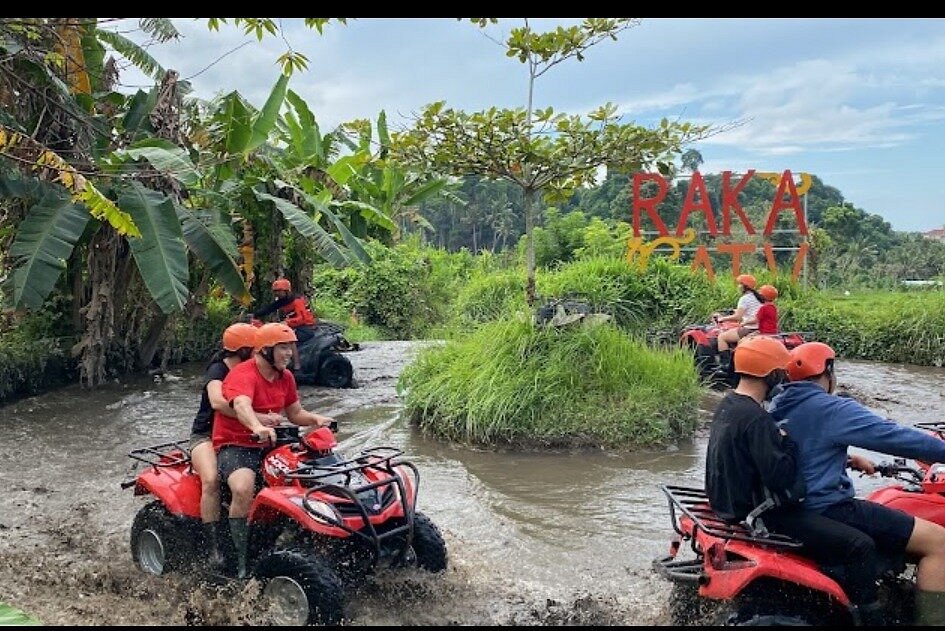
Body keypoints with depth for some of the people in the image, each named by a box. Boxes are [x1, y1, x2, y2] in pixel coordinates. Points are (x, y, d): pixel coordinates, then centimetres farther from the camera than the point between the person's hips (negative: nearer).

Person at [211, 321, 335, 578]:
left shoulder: (285, 377, 8)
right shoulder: (243, 374, -18)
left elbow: (295, 413, 15)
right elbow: (242, 406, -38)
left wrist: (316, 419, -7)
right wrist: (258, 428, -59)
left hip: (269, 444, 7)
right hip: (235, 445, -7)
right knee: (244, 489, -34)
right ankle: (241, 558, -19)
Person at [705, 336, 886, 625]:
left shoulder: (727, 405, 6)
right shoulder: (756, 418, -25)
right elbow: (781, 476, -28)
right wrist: (788, 440, -13)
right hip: (760, 516, -11)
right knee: (860, 545, -12)